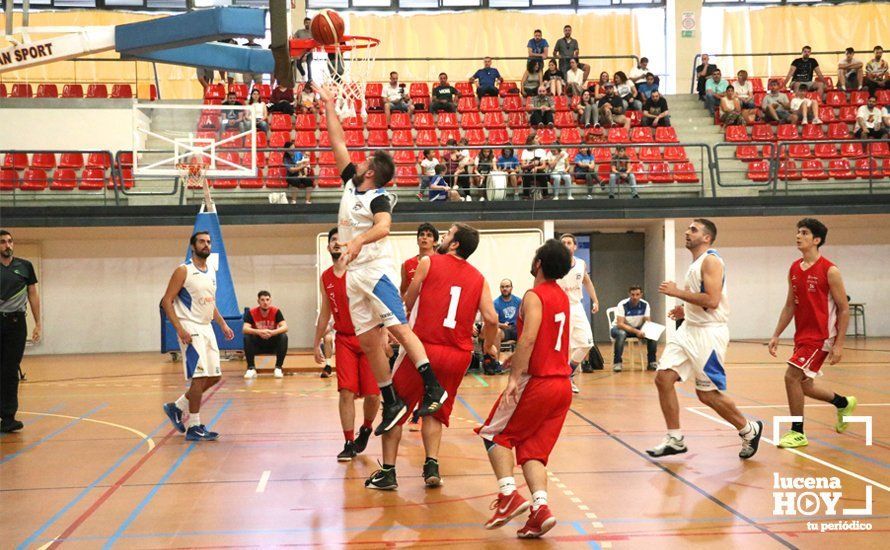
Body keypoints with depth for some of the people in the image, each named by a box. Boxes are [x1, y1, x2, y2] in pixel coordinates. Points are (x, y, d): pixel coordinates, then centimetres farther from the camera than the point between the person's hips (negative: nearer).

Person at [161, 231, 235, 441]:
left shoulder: (211, 272, 14)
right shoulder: (183, 271, -9)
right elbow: (167, 301, -13)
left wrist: (223, 324, 14)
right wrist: (179, 329, -21)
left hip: (207, 328, 8)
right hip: (190, 329, -8)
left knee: (214, 376, 9)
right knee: (199, 376, -10)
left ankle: (177, 407, 24)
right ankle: (194, 427, -1)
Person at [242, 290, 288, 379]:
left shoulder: (276, 311, -12)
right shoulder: (251, 313, -13)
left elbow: (285, 327, -24)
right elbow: (245, 329, -25)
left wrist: (272, 332, -43)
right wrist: (258, 332, -44)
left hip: (273, 344, 0)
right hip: (258, 345, 0)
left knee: (284, 337, -29)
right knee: (247, 338, -29)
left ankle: (278, 368, -18)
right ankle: (251, 368, -19)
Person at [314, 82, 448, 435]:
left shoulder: (379, 197, -8)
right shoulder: (350, 183, 14)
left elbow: (384, 226, -28)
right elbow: (338, 143, 20)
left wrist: (359, 240, -46)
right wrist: (328, 105, 23)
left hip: (375, 270, -8)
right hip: (354, 274, 8)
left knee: (397, 327, -17)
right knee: (368, 341, 5)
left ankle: (434, 388, -19)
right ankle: (391, 404, 9)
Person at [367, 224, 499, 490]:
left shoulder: (428, 263, 1)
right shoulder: (478, 278, 8)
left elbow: (407, 304, 6)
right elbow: (491, 319, -3)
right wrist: (488, 346, 16)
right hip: (458, 355, 3)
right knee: (434, 412, 21)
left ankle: (387, 472, 10)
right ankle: (432, 466, 6)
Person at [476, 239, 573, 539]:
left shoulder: (533, 297, -11)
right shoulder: (563, 297, 15)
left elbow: (529, 338, -26)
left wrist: (514, 377, -26)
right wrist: (519, 356, 36)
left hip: (537, 382, -7)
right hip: (562, 384, 7)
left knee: (495, 434, 10)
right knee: (532, 449, 10)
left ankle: (508, 495, -7)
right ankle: (540, 506, -9)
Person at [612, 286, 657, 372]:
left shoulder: (645, 304, -11)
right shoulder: (622, 304, -23)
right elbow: (620, 324, -29)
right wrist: (636, 331, -41)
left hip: (638, 329, 4)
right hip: (623, 328, -4)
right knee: (621, 334, -39)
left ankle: (652, 362, -9)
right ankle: (617, 362, -27)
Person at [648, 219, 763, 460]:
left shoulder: (711, 261, -13)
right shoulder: (696, 263, 16)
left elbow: (712, 300, -25)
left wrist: (677, 292, -19)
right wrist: (686, 311, 12)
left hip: (708, 333, -9)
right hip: (689, 329, 9)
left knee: (708, 394, -2)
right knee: (663, 378, -2)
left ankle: (749, 430, 19)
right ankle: (675, 440, 6)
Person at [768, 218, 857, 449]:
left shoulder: (829, 271, -13)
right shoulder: (794, 269, 7)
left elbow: (844, 309, -11)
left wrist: (839, 344, -15)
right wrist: (776, 335, 10)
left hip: (821, 336, -8)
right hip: (802, 335, 8)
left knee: (792, 376, -15)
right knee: (804, 384, 14)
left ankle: (797, 432, -2)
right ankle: (844, 403, 41)